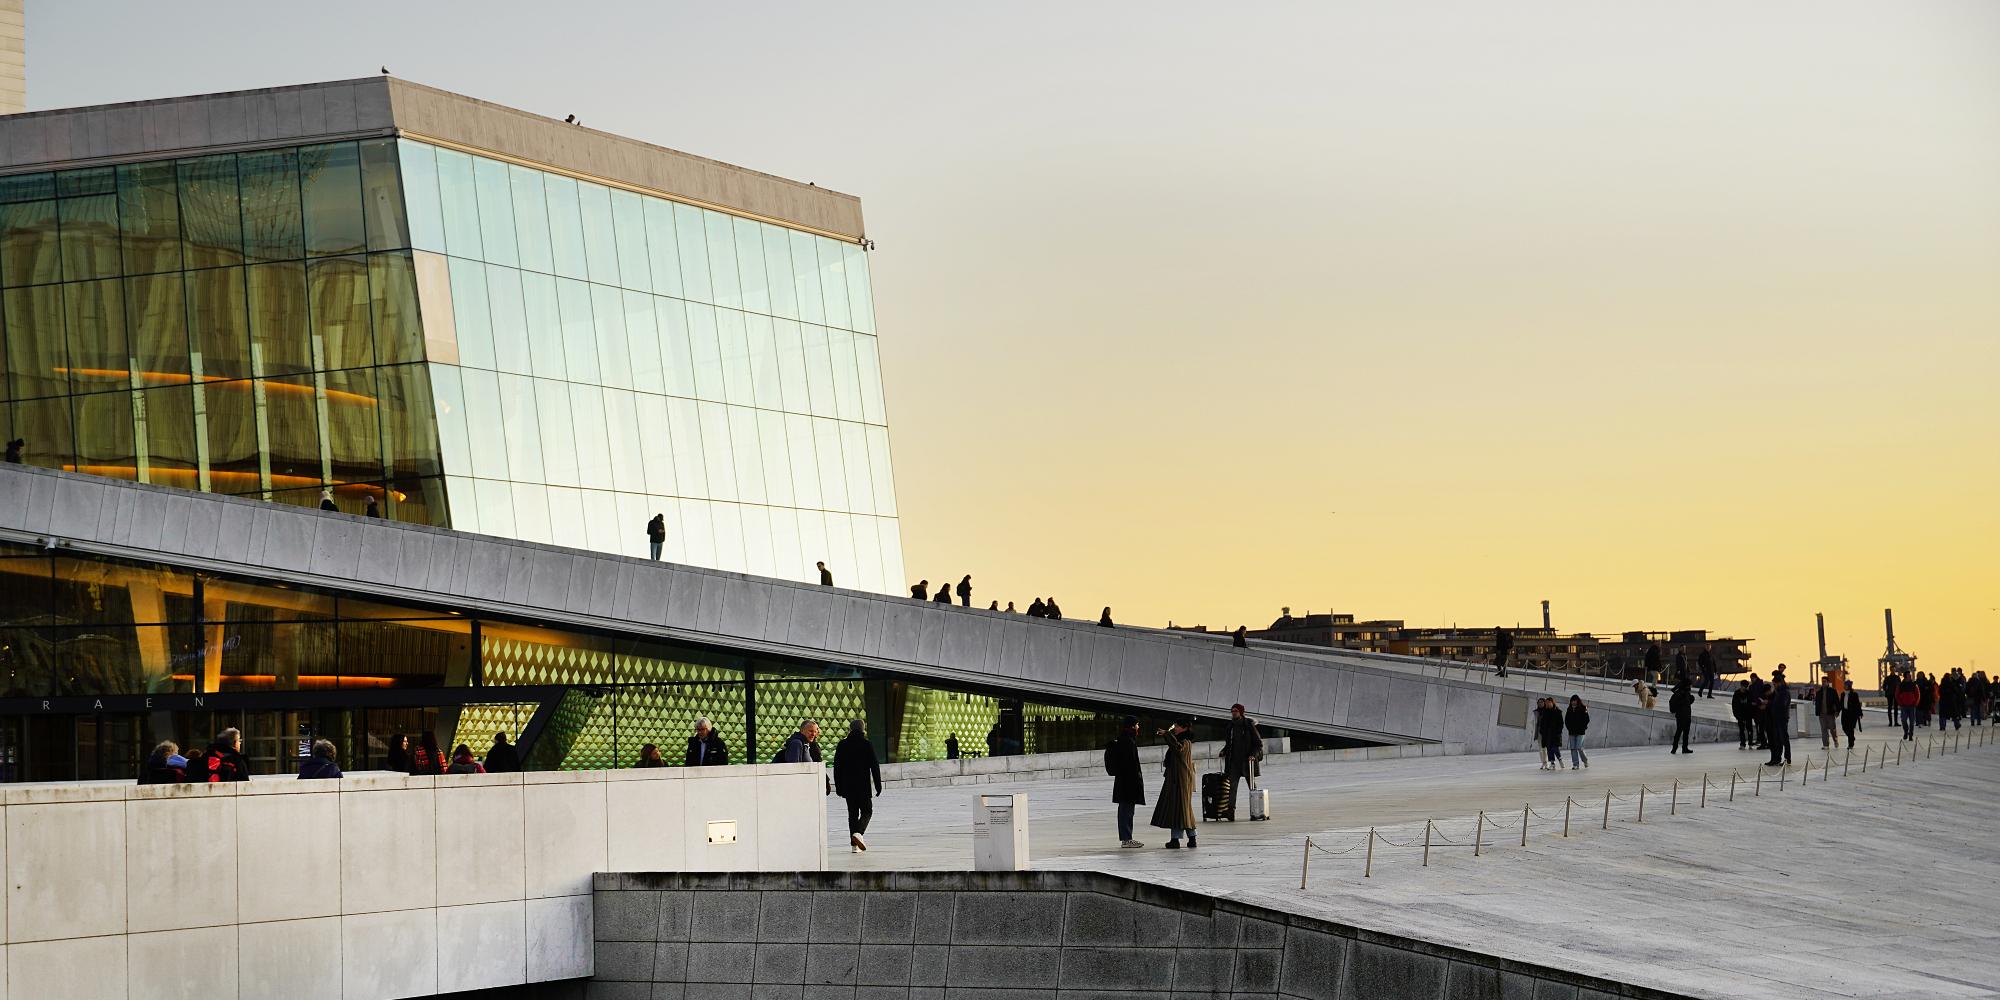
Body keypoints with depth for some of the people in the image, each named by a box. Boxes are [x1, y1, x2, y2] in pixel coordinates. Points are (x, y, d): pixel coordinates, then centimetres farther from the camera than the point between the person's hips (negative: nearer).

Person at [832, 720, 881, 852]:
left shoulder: (842, 745, 3)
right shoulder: (867, 745, -6)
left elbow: (837, 767, 6)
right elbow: (875, 766, -5)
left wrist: (838, 787, 13)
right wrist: (878, 785, 1)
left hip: (848, 786, 3)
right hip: (863, 786, -3)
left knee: (852, 813, 10)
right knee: (867, 812, 7)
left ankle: (854, 844, 5)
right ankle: (858, 833, -19)